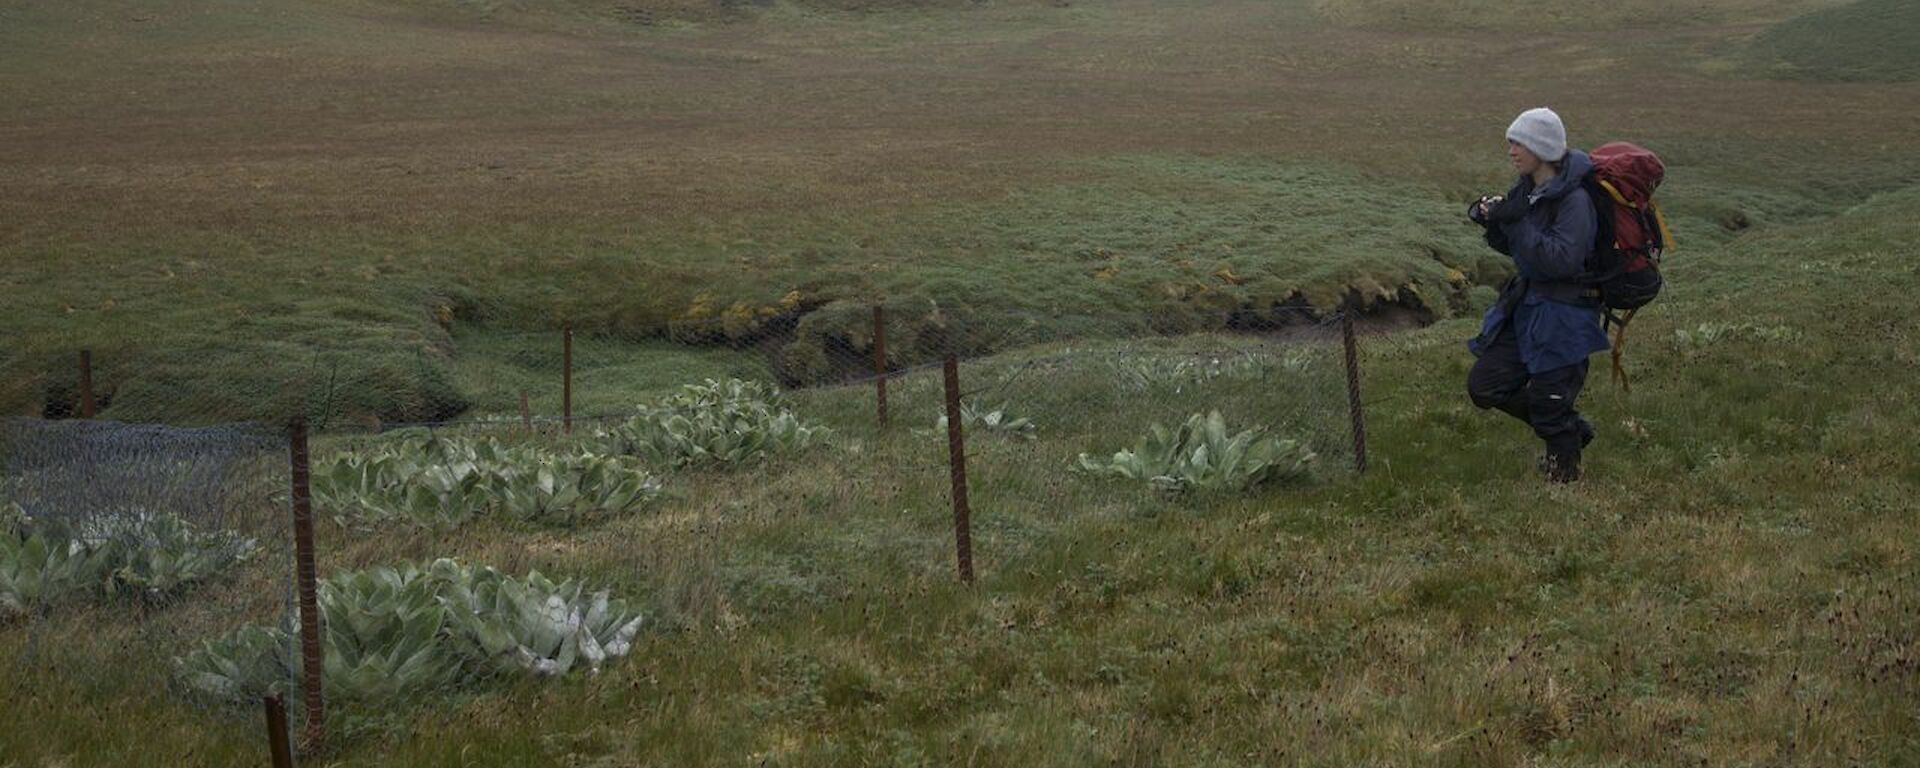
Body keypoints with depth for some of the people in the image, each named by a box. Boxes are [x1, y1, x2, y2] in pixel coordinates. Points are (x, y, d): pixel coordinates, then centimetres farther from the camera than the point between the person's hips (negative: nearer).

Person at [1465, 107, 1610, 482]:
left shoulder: (1575, 199, -19)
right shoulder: (1526, 189, 6)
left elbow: (1563, 259, -29)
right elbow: (1509, 247, 14)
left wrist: (1518, 223, -28)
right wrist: (1493, 220, -6)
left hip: (1565, 312, -8)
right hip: (1526, 302, 8)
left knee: (1547, 402, -1)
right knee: (1484, 386, 6)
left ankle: (1565, 471, 26)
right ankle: (1572, 428, 23)